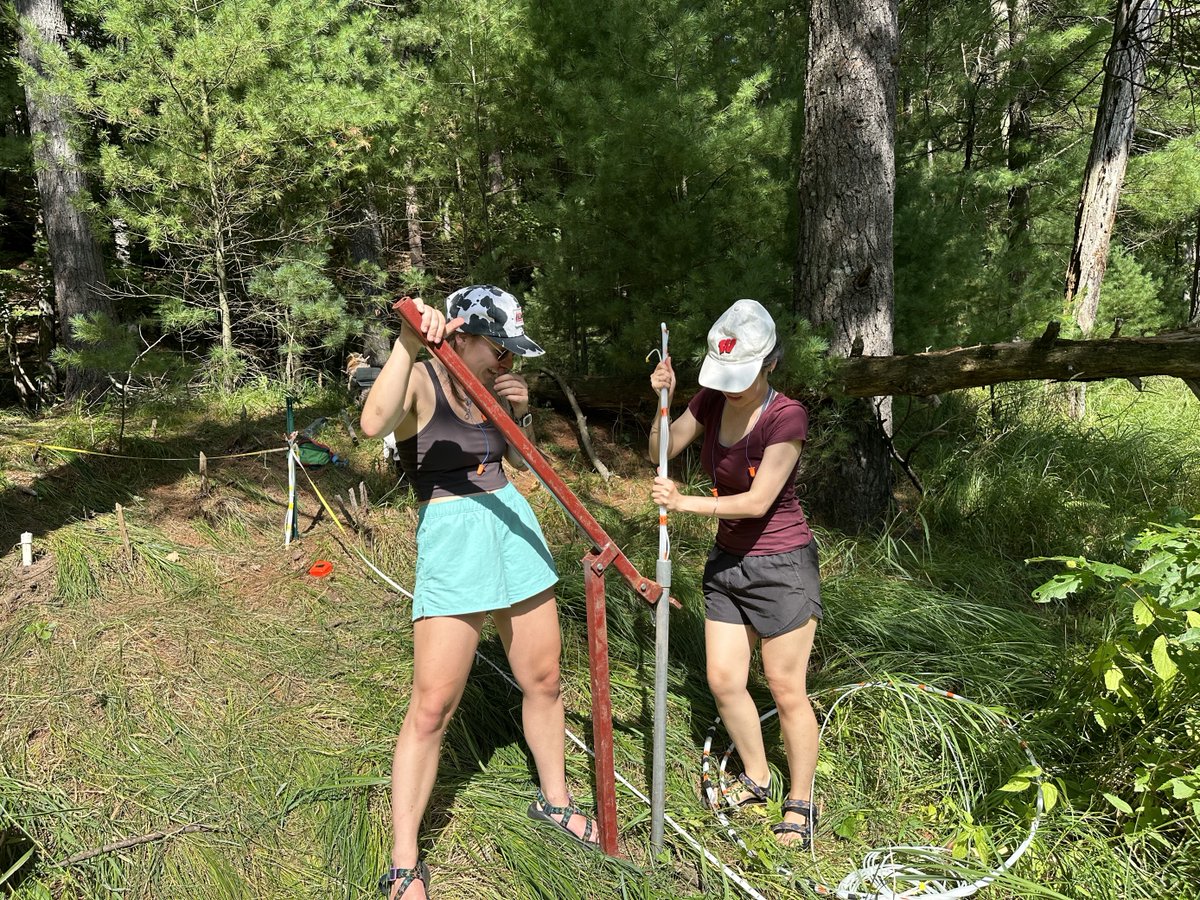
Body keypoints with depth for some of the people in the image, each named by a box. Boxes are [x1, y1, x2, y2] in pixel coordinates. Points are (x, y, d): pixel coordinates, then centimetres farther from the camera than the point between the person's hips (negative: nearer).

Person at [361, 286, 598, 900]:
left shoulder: (491, 387, 8)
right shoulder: (419, 382, -11)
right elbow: (374, 423, -33)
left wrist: (521, 411, 0)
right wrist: (409, 342, -35)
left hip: (514, 527, 7)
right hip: (451, 541, -6)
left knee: (544, 681, 16)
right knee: (431, 708, -4)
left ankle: (553, 801, 39)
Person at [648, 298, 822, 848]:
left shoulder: (786, 416, -21)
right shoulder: (712, 400, -3)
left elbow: (758, 501, -24)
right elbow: (660, 452, 6)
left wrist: (685, 504, -27)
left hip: (781, 566, -6)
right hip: (728, 561, 6)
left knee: (786, 691, 6)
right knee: (723, 681, 11)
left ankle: (800, 802, 26)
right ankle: (756, 780, 34)